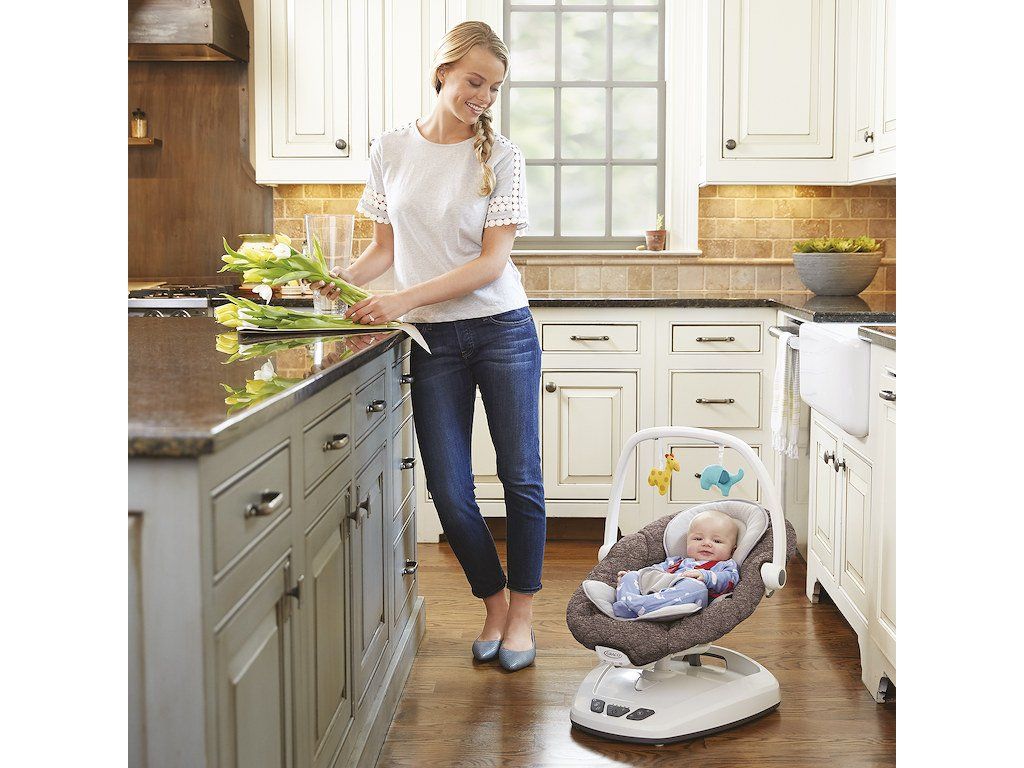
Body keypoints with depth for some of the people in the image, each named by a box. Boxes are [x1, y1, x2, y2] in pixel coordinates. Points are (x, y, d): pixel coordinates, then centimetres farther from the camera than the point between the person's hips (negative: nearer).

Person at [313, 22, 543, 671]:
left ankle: (522, 615, 18)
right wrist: (336, 281, -8)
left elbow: (492, 261, -12)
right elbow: (385, 250, 12)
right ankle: (494, 606, 23)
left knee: (522, 478, 2)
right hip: (433, 341, 2)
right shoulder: (392, 150, 5)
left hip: (502, 329, -2)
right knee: (449, 492, 2)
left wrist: (404, 300, -20)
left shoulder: (500, 156, -4)